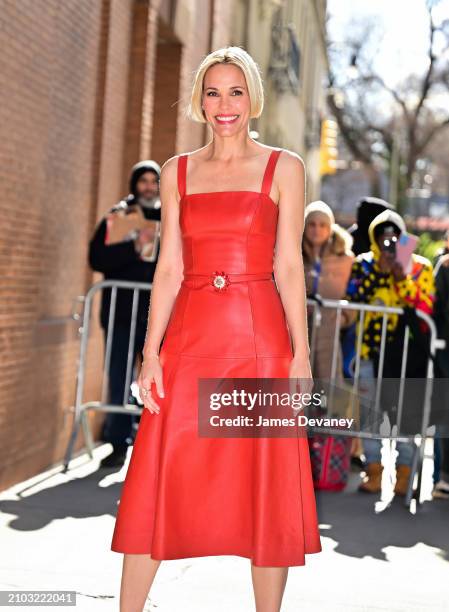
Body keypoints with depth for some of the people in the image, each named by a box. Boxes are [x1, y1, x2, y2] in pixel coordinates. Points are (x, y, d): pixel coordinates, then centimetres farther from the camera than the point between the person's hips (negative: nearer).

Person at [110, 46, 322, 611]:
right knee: (156, 480, 3)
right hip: (189, 336, 2)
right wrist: (151, 352, 0)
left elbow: (288, 266, 1)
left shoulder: (283, 168, 4)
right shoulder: (177, 171, 11)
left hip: (261, 338, -2)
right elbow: (168, 268, 8)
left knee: (267, 487, 3)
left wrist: (300, 354, -5)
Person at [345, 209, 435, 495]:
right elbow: (353, 297, -6)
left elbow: (425, 307, -7)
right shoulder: (364, 264, 8)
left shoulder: (421, 267, 3)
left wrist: (402, 278, -17)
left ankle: (404, 477, 8)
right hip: (371, 348, 2)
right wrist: (378, 271, -14)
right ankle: (374, 473, 17)